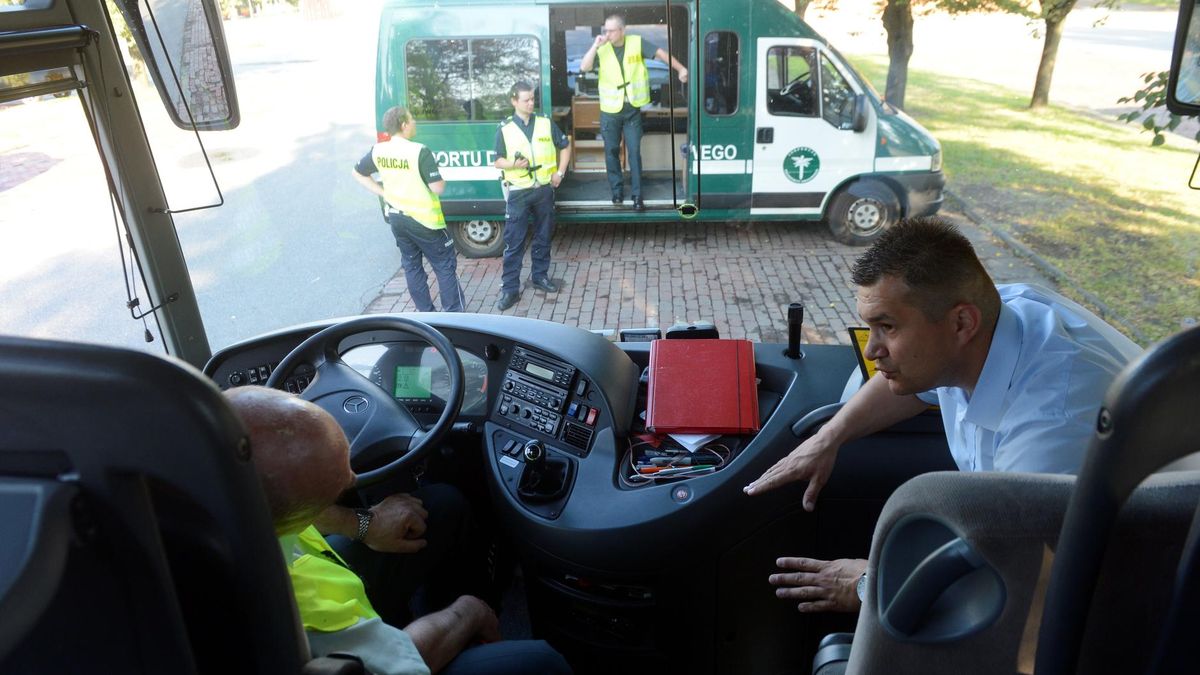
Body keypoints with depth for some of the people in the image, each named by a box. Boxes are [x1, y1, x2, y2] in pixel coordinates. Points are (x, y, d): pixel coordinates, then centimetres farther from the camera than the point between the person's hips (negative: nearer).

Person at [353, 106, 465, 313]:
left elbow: (357, 173, 14)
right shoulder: (420, 152, -20)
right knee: (445, 265, 7)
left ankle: (425, 313, 25)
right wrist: (440, 177, 0)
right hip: (423, 220, -6)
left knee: (412, 266, 18)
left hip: (396, 218, 6)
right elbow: (438, 188, -22)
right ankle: (454, 314, 10)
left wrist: (383, 193, 11)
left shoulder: (378, 151, 0)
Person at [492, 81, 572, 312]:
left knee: (543, 237, 13)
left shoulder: (546, 123, 3)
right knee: (513, 242, -3)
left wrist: (560, 172, 4)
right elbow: (498, 161, 2)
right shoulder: (505, 129, -2)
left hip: (544, 189, 3)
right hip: (518, 192, -2)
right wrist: (513, 164, -19)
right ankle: (510, 288, 3)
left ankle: (540, 276, 31)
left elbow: (565, 146, 15)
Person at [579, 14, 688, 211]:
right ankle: (617, 190, 24)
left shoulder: (637, 43, -6)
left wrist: (680, 69, -20)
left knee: (634, 152, 1)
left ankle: (637, 194, 9)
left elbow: (661, 54, -9)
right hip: (610, 111, 1)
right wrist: (596, 45, -22)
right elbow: (584, 67, -15)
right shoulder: (602, 49, -4)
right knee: (611, 151, 9)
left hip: (632, 109, -1)